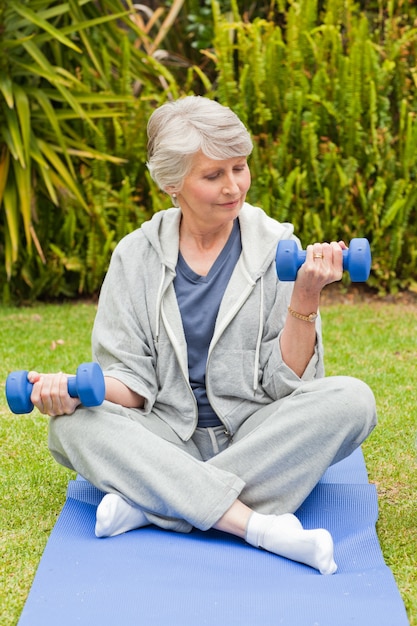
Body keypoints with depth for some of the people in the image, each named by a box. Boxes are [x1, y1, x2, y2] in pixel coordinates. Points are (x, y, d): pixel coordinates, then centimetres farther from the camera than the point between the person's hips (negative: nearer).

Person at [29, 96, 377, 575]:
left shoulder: (276, 247, 0)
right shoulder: (137, 256, 2)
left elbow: (287, 383, -4)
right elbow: (133, 380, 0)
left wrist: (305, 298, -18)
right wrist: (78, 388, -21)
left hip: (260, 444, 0)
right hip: (171, 441, 0)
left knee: (351, 399, -27)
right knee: (72, 424, -26)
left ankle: (148, 503, -28)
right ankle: (264, 528, -35)